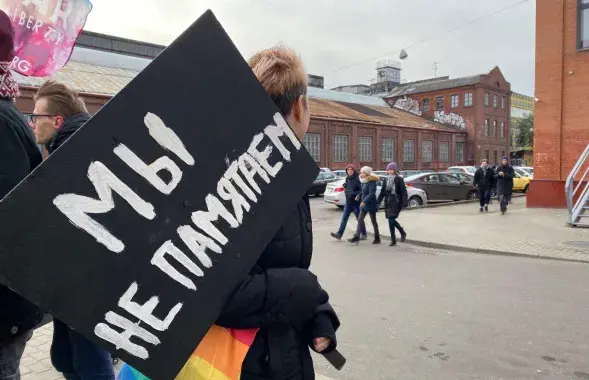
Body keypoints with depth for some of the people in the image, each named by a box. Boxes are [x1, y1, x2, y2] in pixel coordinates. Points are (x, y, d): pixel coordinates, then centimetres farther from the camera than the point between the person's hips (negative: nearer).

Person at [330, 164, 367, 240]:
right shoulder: (347, 179, 10)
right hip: (348, 202, 6)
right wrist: (345, 186, 3)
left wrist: (353, 194, -27)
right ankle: (339, 234, 1)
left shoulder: (357, 179, -14)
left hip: (356, 202, -6)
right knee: (344, 218, 2)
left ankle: (363, 234, 23)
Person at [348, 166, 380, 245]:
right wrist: (359, 196, 0)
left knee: (373, 221, 4)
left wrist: (365, 201, -32)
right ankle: (356, 237, 5)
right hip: (364, 204, 8)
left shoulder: (372, 182, -18)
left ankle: (377, 238, 18)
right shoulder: (364, 182, 8)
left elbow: (371, 194, -25)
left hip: (371, 204, -8)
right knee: (360, 219, 4)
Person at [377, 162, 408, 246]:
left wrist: (404, 203, -17)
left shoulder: (399, 179, -4)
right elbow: (382, 192, 15)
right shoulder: (386, 180, 12)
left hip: (396, 202, -6)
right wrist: (378, 202, 9)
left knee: (391, 220, -14)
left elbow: (404, 192, -8)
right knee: (391, 220, 6)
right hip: (388, 202, 6)